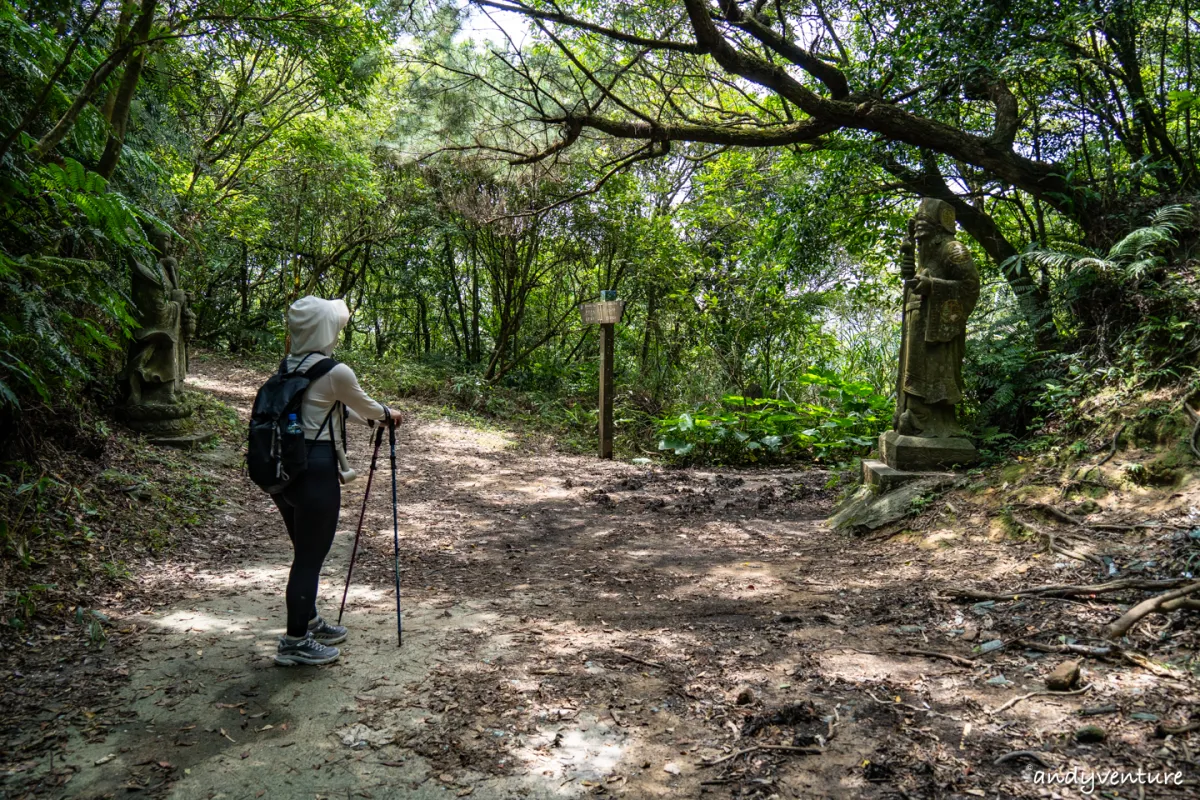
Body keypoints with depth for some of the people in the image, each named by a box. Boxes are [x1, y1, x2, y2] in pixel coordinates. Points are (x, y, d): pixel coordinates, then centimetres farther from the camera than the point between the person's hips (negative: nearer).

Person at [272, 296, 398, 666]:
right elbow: (364, 405, 4)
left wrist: (373, 419, 32)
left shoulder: (289, 366, 9)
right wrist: (387, 415, 25)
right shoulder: (335, 372, -15)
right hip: (315, 471, -8)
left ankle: (308, 622, 37)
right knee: (310, 556, 4)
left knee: (306, 551, 22)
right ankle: (295, 642, 16)